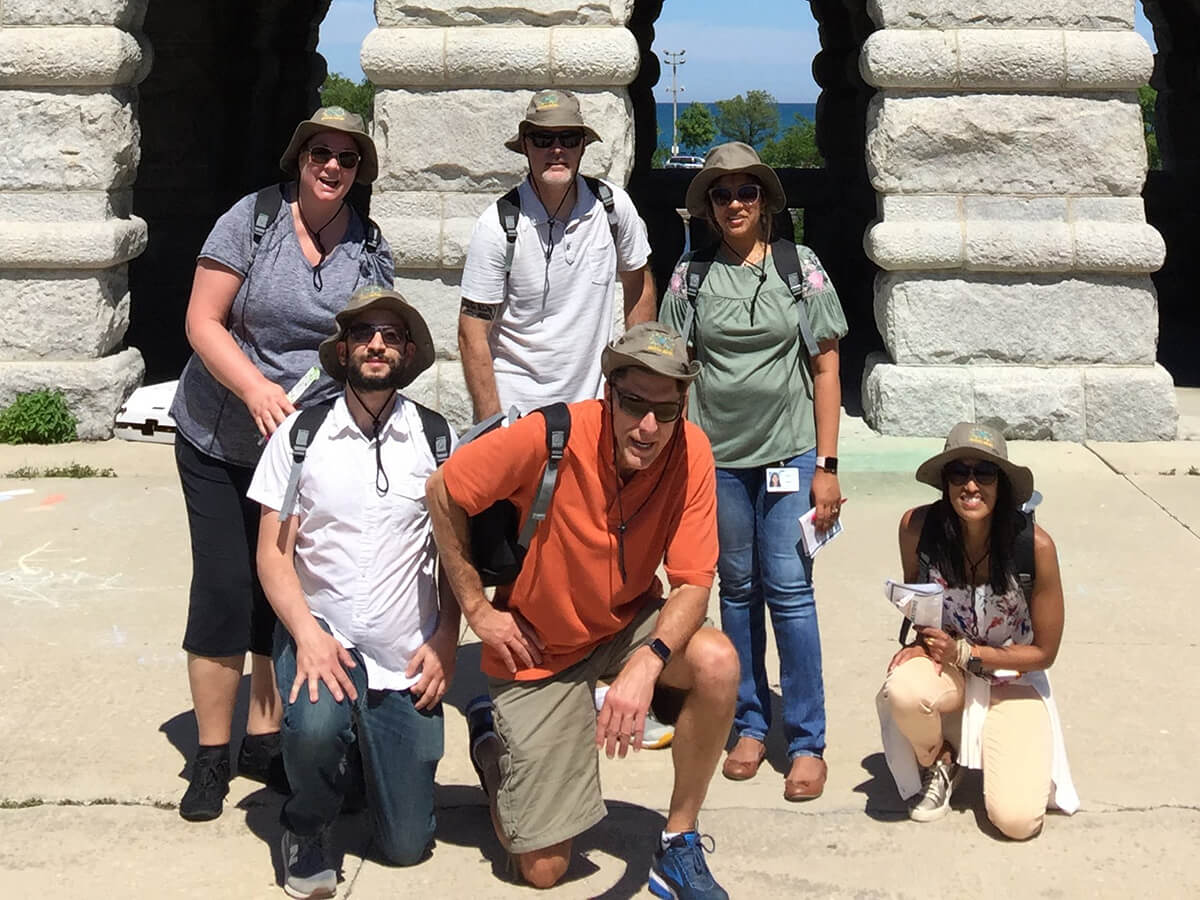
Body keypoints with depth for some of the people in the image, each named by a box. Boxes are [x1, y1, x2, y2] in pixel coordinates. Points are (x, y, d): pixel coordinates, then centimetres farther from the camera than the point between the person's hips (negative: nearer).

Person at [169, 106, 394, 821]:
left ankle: (265, 740, 22)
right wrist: (255, 389, -26)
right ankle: (212, 755, 12)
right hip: (220, 442, -3)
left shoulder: (371, 250, 1)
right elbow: (202, 320, -11)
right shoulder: (252, 219, -9)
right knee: (224, 589, -2)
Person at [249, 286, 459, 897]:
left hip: (406, 657, 1)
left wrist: (445, 642, -5)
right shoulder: (300, 434, -2)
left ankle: (367, 746, 35)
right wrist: (307, 634, -17)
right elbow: (273, 552, -2)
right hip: (320, 632, -1)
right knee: (315, 726, -36)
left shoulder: (435, 436, 1)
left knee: (406, 846, 2)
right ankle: (306, 826, -1)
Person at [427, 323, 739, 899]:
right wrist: (478, 610, -10)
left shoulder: (691, 453, -19)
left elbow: (693, 585, -19)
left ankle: (678, 842, -8)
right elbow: (442, 493, -13)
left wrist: (647, 662, -38)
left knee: (716, 660, -31)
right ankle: (492, 746, 33)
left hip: (630, 626, 3)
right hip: (539, 651, -2)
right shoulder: (551, 436, -27)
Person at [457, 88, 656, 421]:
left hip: (593, 402, 3)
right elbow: (473, 335, -10)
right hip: (514, 408, -3)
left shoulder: (613, 205, -2)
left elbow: (639, 284, 14)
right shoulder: (499, 225, -11)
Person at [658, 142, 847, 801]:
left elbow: (825, 368, 1)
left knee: (789, 589, -4)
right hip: (718, 455, 2)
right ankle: (750, 724, 23)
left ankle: (807, 741, 6)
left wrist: (826, 464, -3)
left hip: (788, 450, -2)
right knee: (737, 589, 11)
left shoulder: (800, 266, 1)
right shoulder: (691, 275, 4)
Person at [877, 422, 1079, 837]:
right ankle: (938, 763, -1)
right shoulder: (917, 527, -17)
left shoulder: (1035, 545, -22)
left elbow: (1044, 652, -10)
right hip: (946, 668, 2)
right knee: (902, 691, -37)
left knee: (1017, 820, -21)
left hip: (1013, 683, -1)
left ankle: (1008, 751, 15)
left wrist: (962, 652, -19)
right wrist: (923, 642, -16)